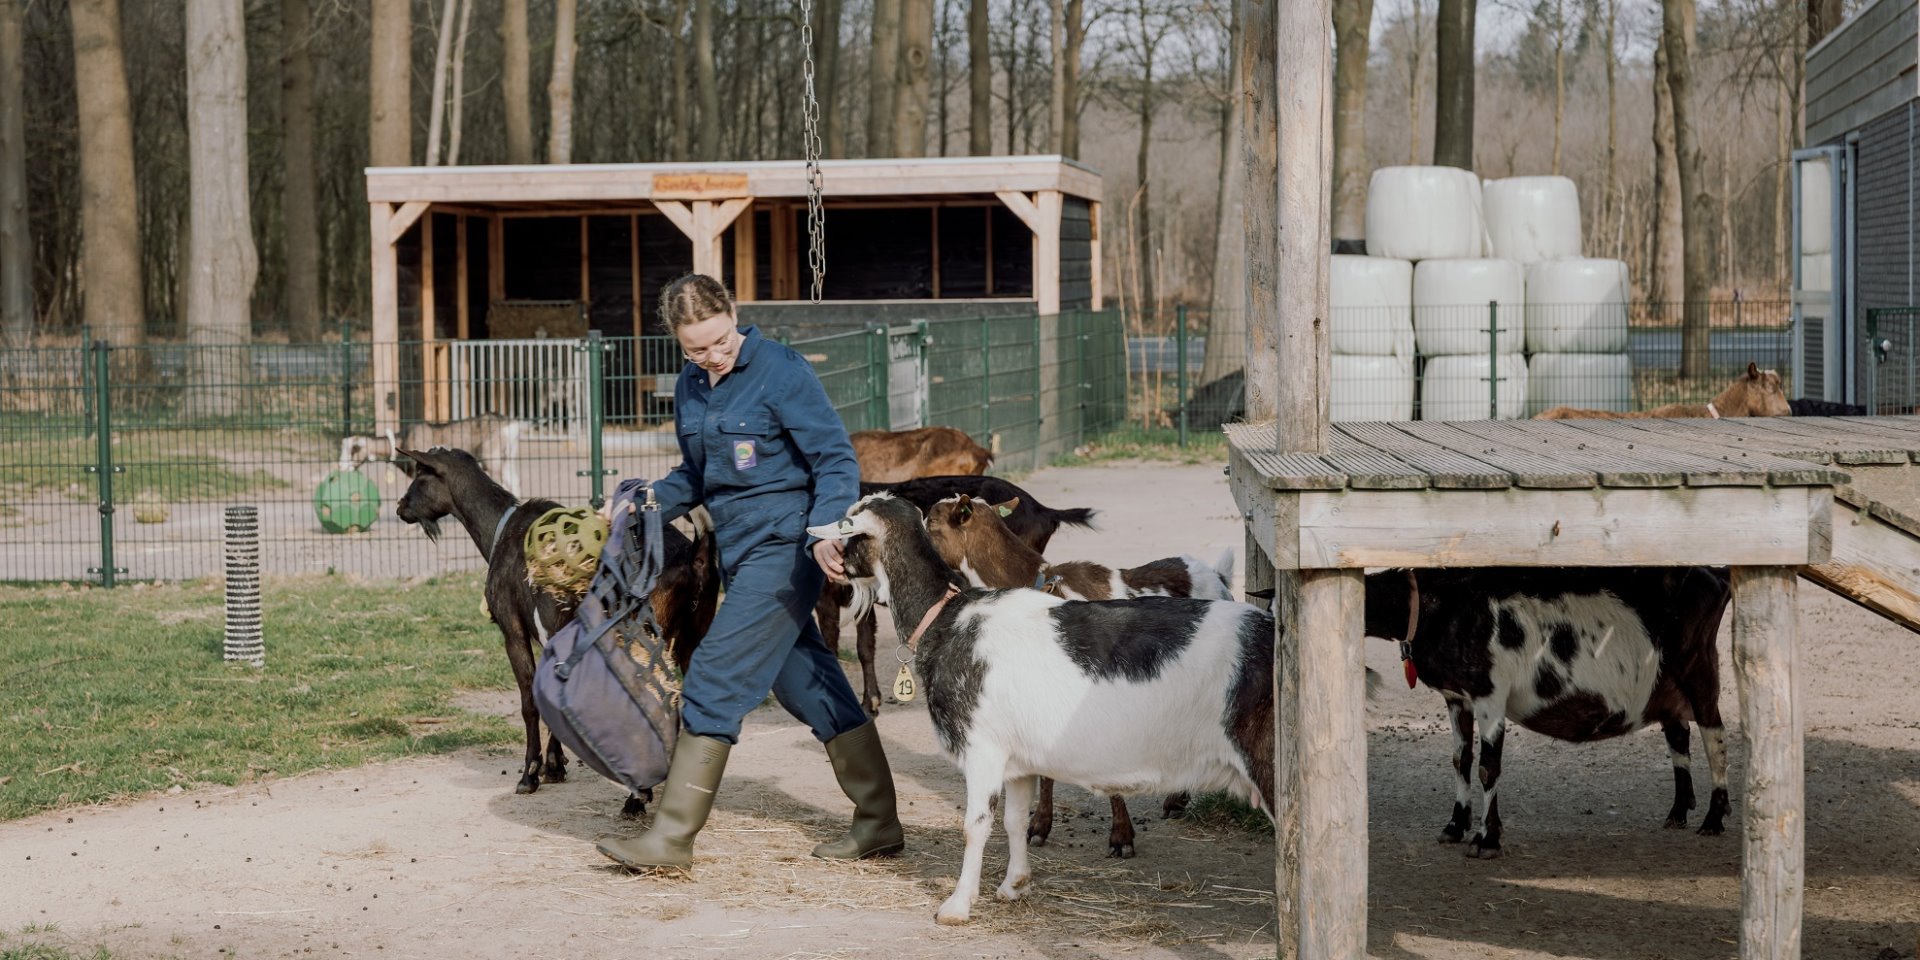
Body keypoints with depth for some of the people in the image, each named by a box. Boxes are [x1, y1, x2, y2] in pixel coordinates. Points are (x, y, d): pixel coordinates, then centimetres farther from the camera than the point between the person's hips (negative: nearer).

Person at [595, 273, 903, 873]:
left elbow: (836, 461, -13)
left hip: (784, 547, -8)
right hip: (741, 551, 8)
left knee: (716, 682, -9)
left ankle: (671, 838, -3)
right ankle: (878, 825, 17)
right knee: (810, 686, 10)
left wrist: (824, 533, -27)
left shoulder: (781, 372, -12)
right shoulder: (691, 386, 10)